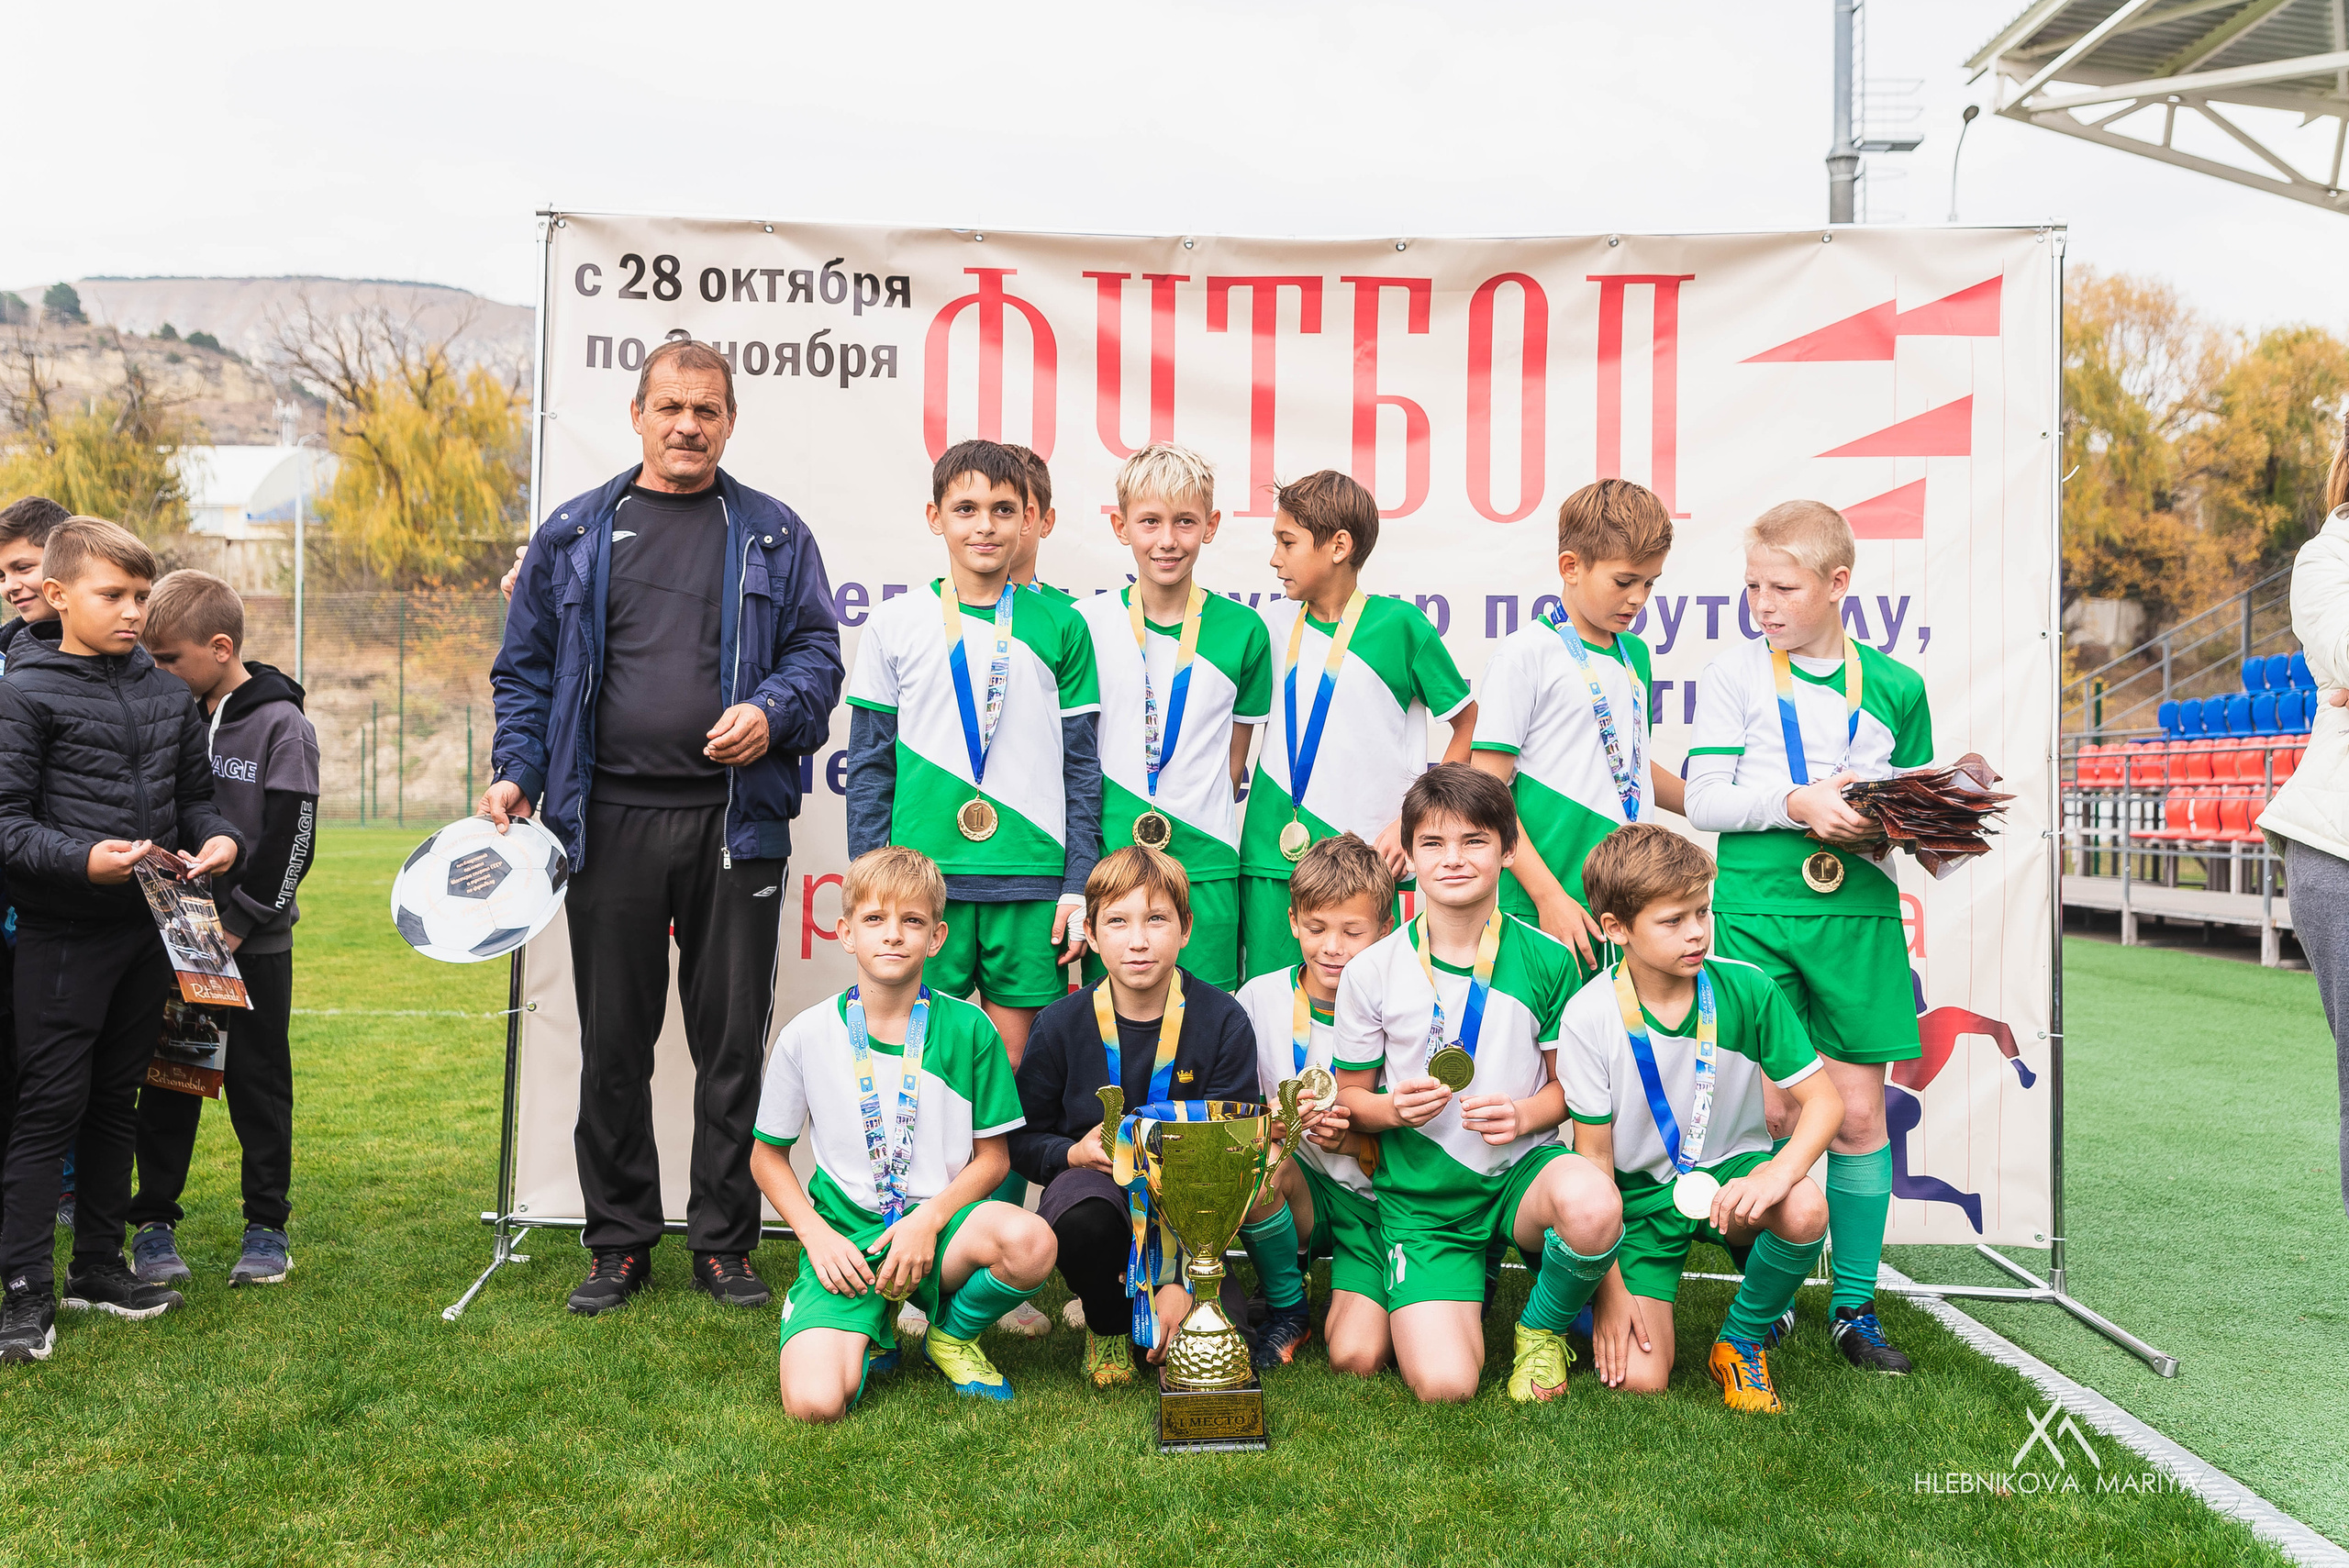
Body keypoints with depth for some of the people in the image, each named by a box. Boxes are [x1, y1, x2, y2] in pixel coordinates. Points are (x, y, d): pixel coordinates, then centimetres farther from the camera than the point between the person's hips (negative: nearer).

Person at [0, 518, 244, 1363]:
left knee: (117, 1098, 14)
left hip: (149, 927, 6)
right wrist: (81, 859, -26)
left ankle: (98, 1266, 26)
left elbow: (196, 793, 17)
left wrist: (221, 838, -4)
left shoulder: (169, 695, 10)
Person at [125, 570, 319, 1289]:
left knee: (258, 1082, 5)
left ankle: (266, 1226, 15)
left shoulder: (281, 725, -9)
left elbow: (291, 839, -13)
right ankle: (154, 1221, 18)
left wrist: (239, 921, -14)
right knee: (167, 1081, 8)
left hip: (254, 941, -4)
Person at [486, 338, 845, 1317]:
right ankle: (620, 1243, 20)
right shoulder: (573, 535, 12)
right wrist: (518, 774, 1)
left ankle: (724, 1243, 16)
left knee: (733, 1040, 4)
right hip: (611, 821, 1)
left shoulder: (773, 536, 11)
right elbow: (526, 668, 13)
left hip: (735, 822, 0)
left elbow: (818, 650, 8)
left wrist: (771, 712, -11)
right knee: (613, 1043, 7)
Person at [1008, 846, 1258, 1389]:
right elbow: (1021, 1139, 4)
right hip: (1094, 1185, 0)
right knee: (1083, 1211, -37)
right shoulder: (1060, 1025, -6)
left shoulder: (1223, 1022, -9)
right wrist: (1074, 1153, -21)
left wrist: (1181, 1282, -17)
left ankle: (1161, 1292, 17)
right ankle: (1107, 1326, -2)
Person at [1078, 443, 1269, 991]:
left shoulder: (1243, 630, 1)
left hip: (1204, 863, 0)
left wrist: (1200, 830, -1)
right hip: (1107, 859, 0)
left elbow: (1235, 754, 8)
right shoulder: (1086, 624, 0)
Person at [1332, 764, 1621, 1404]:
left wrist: (1525, 1115, -15)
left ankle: (1543, 1329, -2)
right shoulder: (1371, 972, -4)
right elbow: (1349, 1097, 6)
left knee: (1592, 1203, -37)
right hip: (1422, 1195, 0)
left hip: (1524, 1165, 1)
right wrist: (1394, 1109, -16)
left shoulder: (1547, 960, -2)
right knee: (1442, 1385, -20)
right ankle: (1461, 1296, 18)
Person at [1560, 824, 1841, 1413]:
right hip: (1640, 1193, -2)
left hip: (1731, 1171, 2)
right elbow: (1594, 1155, -10)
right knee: (1638, 1378, -17)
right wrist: (1610, 1285, -11)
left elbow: (1824, 1100, -9)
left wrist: (1778, 1171, -31)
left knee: (1805, 1210, -34)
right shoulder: (1588, 1017, -16)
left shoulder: (1746, 989, -12)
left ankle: (1741, 1341, -4)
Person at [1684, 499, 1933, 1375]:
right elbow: (1704, 799, -2)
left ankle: (1855, 1307, 19)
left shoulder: (1894, 687, 9)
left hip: (1858, 913, 2)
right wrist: (1798, 803, -16)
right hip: (1755, 910, -2)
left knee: (1859, 1108, 5)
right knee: (1768, 1106, -2)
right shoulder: (1734, 676, 4)